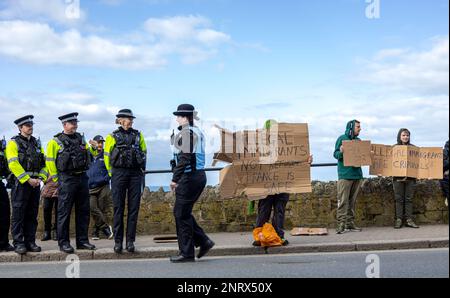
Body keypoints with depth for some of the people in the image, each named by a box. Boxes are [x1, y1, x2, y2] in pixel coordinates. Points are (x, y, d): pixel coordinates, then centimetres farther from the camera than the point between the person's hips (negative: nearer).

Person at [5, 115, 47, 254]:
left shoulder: (36, 143, 16)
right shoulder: (13, 143, -2)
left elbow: (44, 162, 14)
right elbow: (13, 164, -12)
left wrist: (40, 178, -2)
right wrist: (28, 179, -15)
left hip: (35, 183, 6)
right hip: (21, 183, -6)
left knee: (32, 215, 8)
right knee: (18, 214, -4)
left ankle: (30, 242, 14)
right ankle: (18, 243, 1)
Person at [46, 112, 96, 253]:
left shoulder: (81, 139, 14)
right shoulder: (56, 141, -2)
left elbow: (89, 156, 24)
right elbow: (50, 161, -2)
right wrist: (57, 179, -2)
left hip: (82, 177, 6)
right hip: (66, 180, -6)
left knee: (83, 211, 8)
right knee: (64, 212, -2)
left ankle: (82, 241, 16)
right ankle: (63, 243, 5)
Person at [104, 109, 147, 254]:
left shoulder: (138, 135, 10)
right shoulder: (113, 136, 2)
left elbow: (144, 153, 16)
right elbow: (107, 156, 7)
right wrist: (112, 173, 8)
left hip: (135, 174, 2)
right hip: (119, 175, -2)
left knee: (134, 208, 1)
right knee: (118, 208, 0)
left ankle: (130, 241, 8)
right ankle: (118, 241, 6)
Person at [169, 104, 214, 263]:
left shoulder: (186, 133, -13)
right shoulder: (198, 132, 17)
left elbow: (184, 158, -21)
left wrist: (175, 179, -18)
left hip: (189, 177, -10)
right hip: (199, 175, 10)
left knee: (182, 214, -1)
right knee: (182, 212, 17)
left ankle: (186, 253, 5)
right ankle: (203, 241, 15)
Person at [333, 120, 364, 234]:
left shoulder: (358, 140, 17)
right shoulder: (342, 138, -1)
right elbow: (335, 154, -5)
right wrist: (341, 152, -25)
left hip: (357, 174, 6)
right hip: (345, 174, -6)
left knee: (352, 201, 9)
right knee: (343, 201, -8)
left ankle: (350, 223, 14)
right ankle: (341, 224, -7)